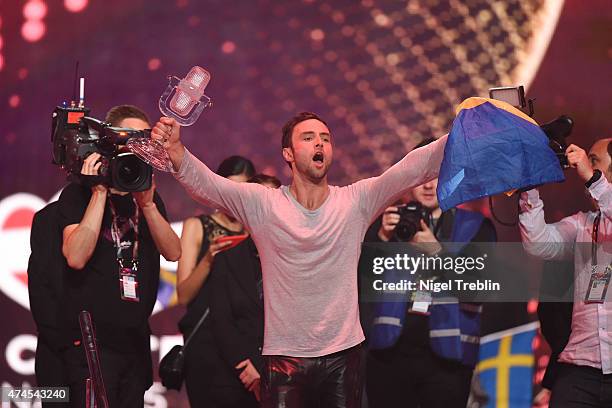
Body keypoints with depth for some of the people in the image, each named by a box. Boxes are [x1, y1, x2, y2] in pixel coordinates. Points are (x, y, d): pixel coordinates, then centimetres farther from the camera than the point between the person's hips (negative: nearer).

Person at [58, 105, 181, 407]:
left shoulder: (149, 197, 16)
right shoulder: (79, 194, -2)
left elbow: (173, 252, 1)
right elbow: (76, 257, -18)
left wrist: (147, 204, -14)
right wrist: (100, 192, -16)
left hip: (136, 340, 6)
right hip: (91, 341, -6)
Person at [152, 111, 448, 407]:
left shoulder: (356, 200, 0)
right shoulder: (262, 204, -2)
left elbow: (416, 167, -9)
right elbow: (204, 183, -14)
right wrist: (175, 150, -33)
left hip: (344, 357, 1)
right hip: (285, 358, -1)